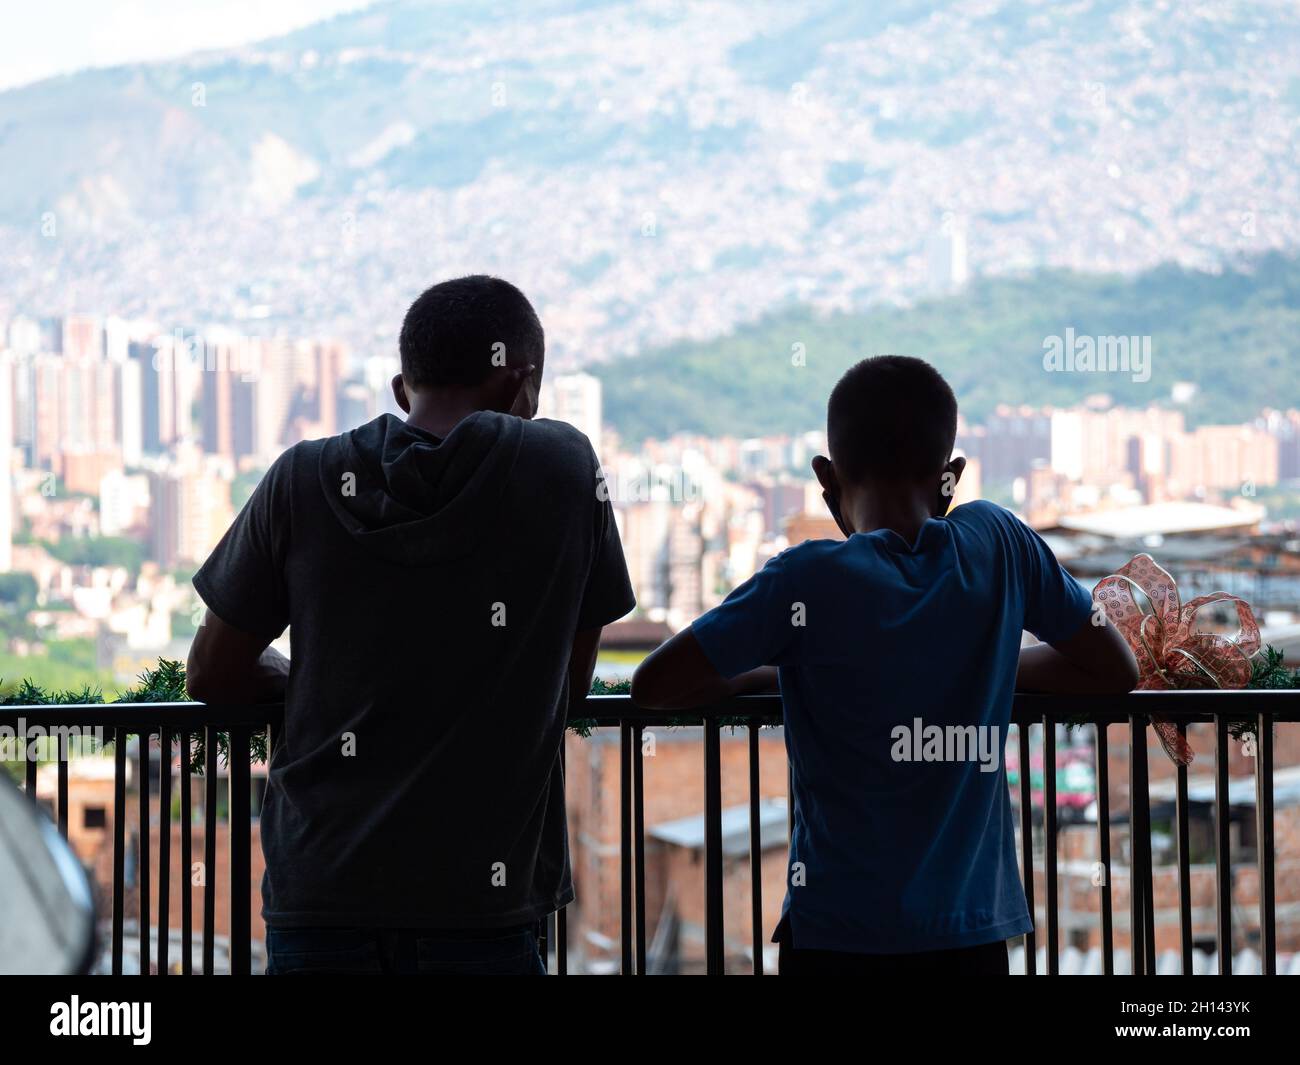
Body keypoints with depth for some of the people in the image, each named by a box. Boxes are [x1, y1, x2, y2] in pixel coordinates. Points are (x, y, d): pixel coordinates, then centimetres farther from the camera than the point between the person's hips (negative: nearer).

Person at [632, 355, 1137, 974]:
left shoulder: (807, 582, -9)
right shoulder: (998, 544, 1)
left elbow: (653, 687, -6)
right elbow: (1116, 670, 13)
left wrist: (769, 673, 10)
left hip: (837, 934, -3)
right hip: (974, 932, 3)